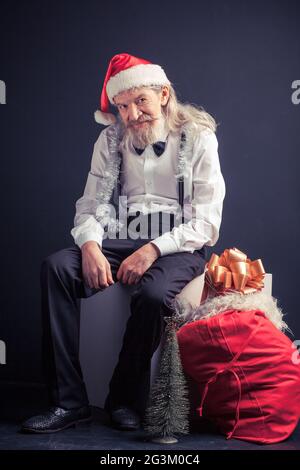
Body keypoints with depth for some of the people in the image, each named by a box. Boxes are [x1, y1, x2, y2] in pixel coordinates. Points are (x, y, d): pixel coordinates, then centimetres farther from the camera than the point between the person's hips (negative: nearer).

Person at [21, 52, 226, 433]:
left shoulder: (197, 137, -3)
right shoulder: (111, 139, 8)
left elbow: (206, 223, -8)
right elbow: (89, 206, 6)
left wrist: (153, 249, -21)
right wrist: (90, 245, -16)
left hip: (178, 247, -3)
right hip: (122, 241, 4)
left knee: (153, 293, -36)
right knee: (56, 267, -22)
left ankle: (125, 399, -10)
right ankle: (68, 400, -19)